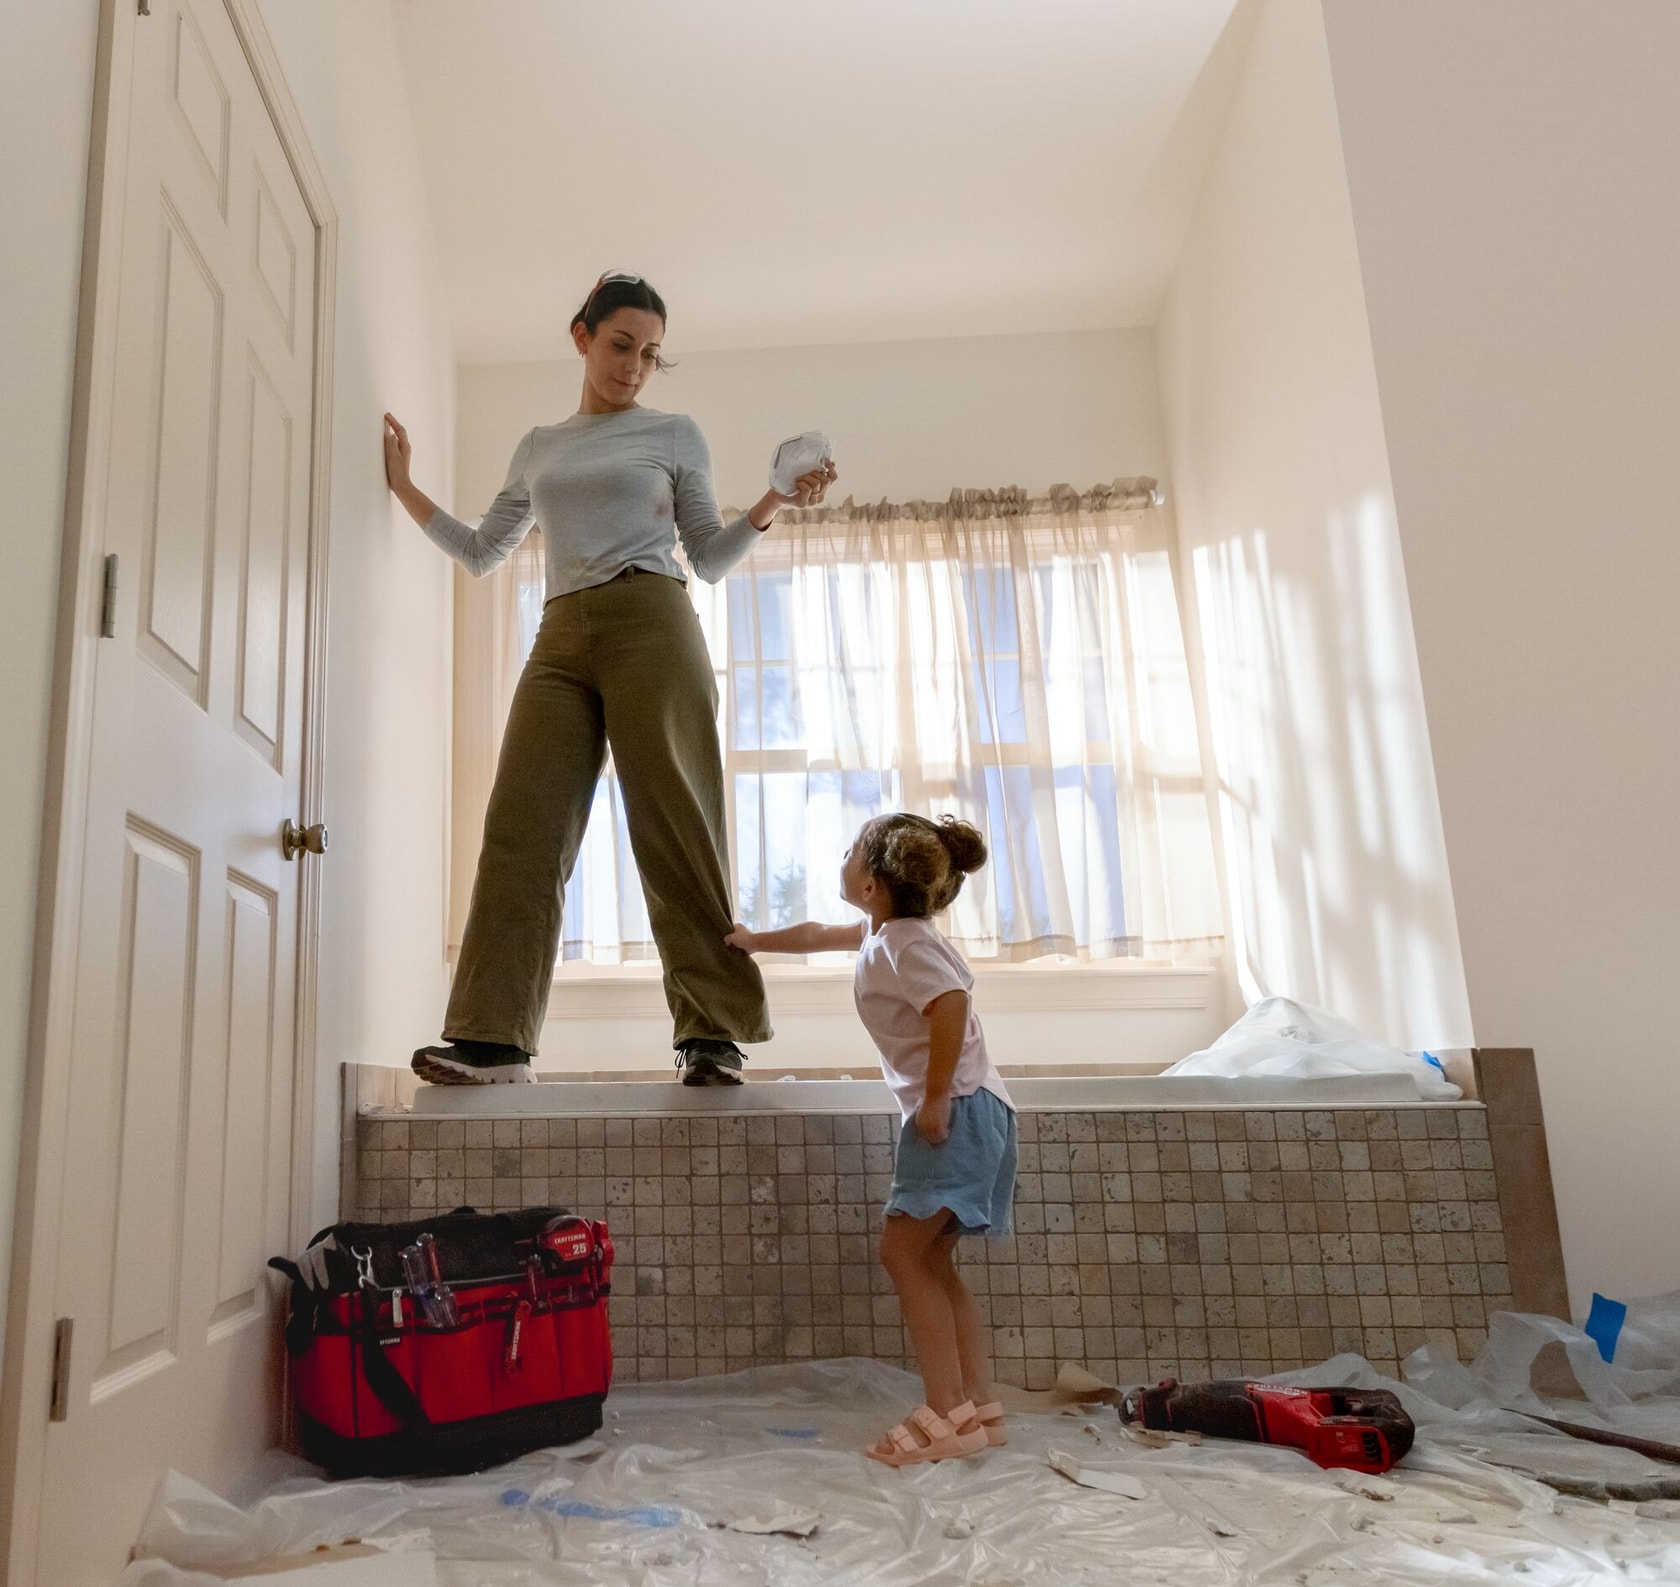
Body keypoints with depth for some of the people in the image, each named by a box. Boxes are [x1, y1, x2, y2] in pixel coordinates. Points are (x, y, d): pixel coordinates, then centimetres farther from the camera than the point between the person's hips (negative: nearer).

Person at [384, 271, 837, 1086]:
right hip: (561, 638, 4)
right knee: (522, 826, -10)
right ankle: (492, 1036, -12)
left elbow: (708, 559, 12)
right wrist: (404, 486, 20)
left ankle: (711, 1033, -10)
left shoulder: (674, 432, 15)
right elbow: (479, 552, 26)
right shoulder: (537, 448, 24)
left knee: (674, 825, -11)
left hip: (652, 626, -3)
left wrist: (770, 505, -3)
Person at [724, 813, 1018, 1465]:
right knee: (930, 1262, 10)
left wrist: (935, 1099, -27)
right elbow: (817, 935, 35)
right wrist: (754, 940, 49)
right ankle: (980, 1407, 12)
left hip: (960, 1109, -10)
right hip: (950, 1110, 10)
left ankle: (947, 1414, -8)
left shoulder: (905, 941, -14)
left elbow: (950, 1001, -31)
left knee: (904, 1250, -10)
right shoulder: (880, 934, 17)